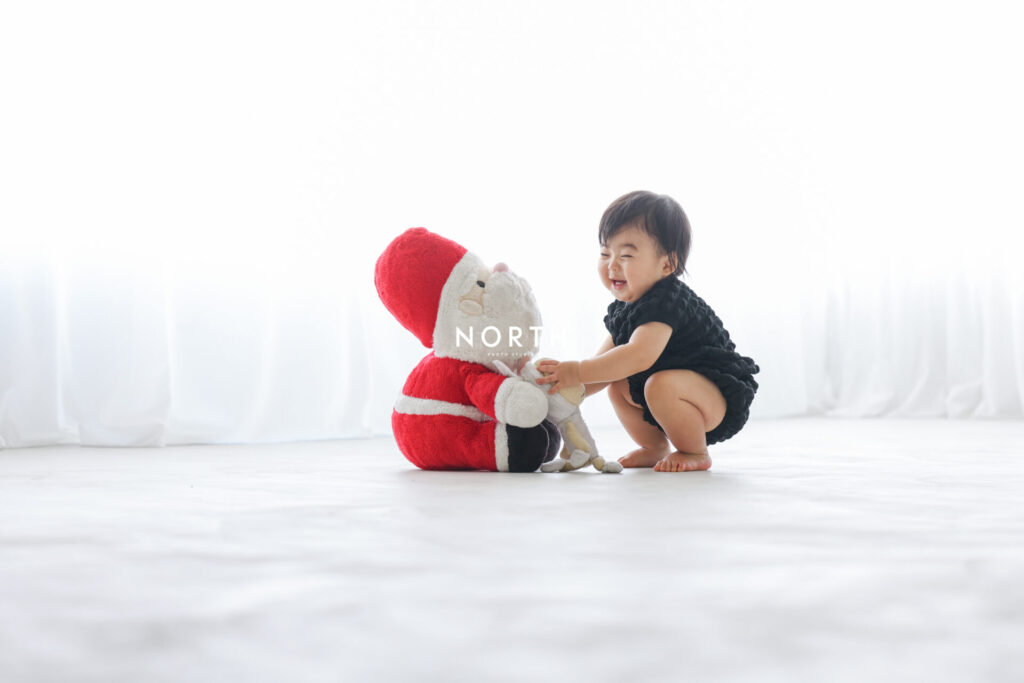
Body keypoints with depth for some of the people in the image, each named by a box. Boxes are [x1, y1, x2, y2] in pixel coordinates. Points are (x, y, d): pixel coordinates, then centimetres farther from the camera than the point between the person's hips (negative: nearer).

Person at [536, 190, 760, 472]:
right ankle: (655, 447, 18)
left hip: (721, 398, -9)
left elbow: (639, 356, -38)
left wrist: (577, 371, -36)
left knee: (662, 385, -33)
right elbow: (604, 364, 7)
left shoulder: (666, 301, -25)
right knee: (618, 384, 6)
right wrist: (566, 388, -9)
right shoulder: (622, 309, 4)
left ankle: (695, 452, -9)